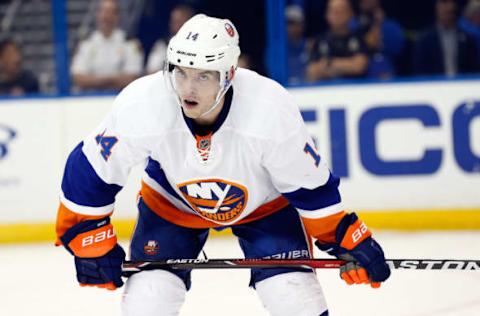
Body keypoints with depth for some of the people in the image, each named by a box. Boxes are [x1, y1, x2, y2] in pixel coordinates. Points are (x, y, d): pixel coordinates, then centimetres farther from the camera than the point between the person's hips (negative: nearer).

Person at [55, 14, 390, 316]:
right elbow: (90, 173, -19)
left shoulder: (273, 112, -35)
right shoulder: (140, 107, -34)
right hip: (171, 203, 1)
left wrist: (348, 240, -16)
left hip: (263, 200, -1)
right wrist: (90, 240, -18)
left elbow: (309, 184, -18)